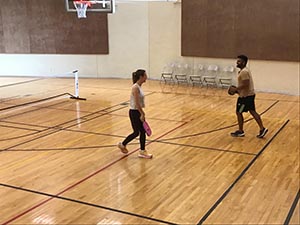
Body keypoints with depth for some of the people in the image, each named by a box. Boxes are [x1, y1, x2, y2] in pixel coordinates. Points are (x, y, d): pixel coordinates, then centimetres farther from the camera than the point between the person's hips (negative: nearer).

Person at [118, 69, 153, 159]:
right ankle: (122, 144, 25)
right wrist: (142, 114, -19)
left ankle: (142, 151, 16)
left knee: (143, 131, 8)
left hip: (138, 112, 9)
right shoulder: (135, 87, -21)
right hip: (134, 112, -9)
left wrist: (142, 113, 19)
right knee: (136, 132, 4)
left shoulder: (139, 86, 8)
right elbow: (136, 103, -23)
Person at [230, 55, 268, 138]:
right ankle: (262, 129, 15)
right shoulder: (245, 70, 13)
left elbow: (245, 84, -27)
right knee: (252, 111, 13)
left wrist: (236, 89, -18)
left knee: (239, 112, 1)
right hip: (249, 94, 10)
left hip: (245, 95, -10)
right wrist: (238, 89, 15)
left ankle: (240, 131, 11)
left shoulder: (244, 72, -21)